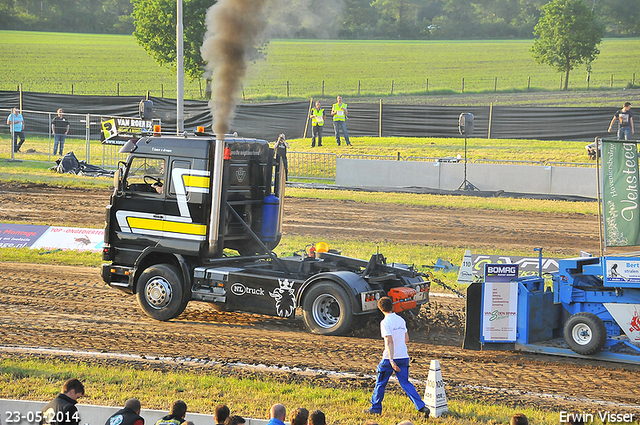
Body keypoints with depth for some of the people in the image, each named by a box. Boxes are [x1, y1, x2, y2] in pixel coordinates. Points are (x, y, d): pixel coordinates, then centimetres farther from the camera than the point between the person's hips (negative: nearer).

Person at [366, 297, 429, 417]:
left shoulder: (385, 322, -12)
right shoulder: (401, 320, 8)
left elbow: (389, 341, -21)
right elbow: (406, 339, 16)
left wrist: (391, 360, -25)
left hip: (390, 358, -6)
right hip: (404, 357, 6)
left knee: (380, 383, 11)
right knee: (405, 383, 7)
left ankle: (375, 408, 22)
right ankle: (422, 407, -7)